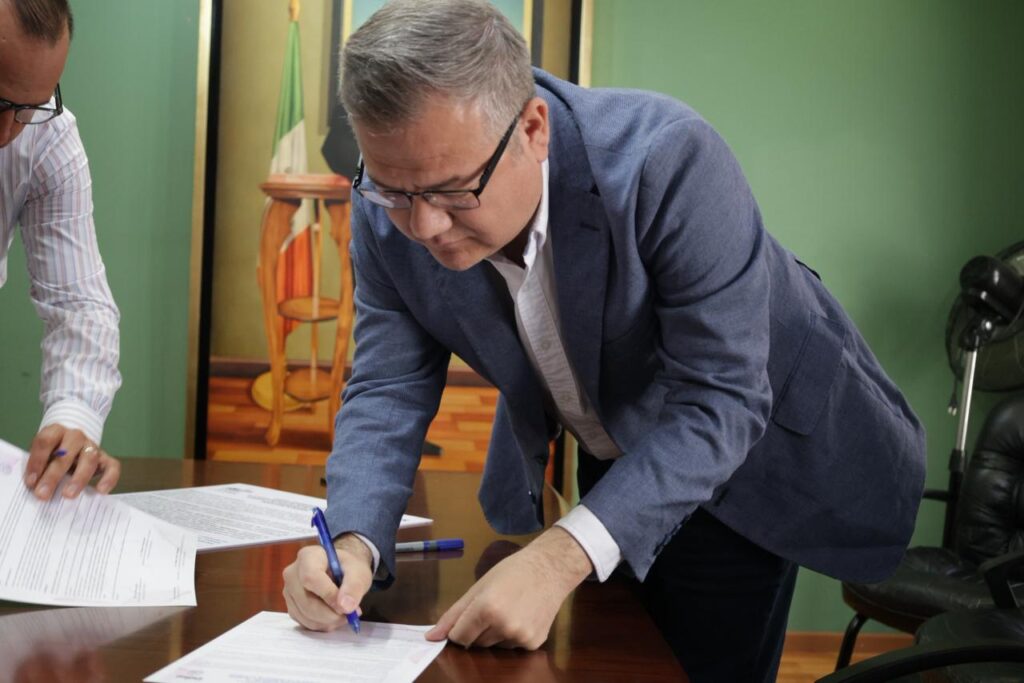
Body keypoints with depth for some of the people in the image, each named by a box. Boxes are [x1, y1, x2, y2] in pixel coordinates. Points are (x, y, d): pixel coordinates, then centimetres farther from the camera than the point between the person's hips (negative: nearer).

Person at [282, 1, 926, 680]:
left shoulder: (669, 160, -38)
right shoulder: (391, 211, -22)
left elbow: (717, 402, -37)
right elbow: (390, 389, -14)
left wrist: (560, 558, -47)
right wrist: (353, 545, -34)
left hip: (745, 440, -4)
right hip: (608, 464, 5)